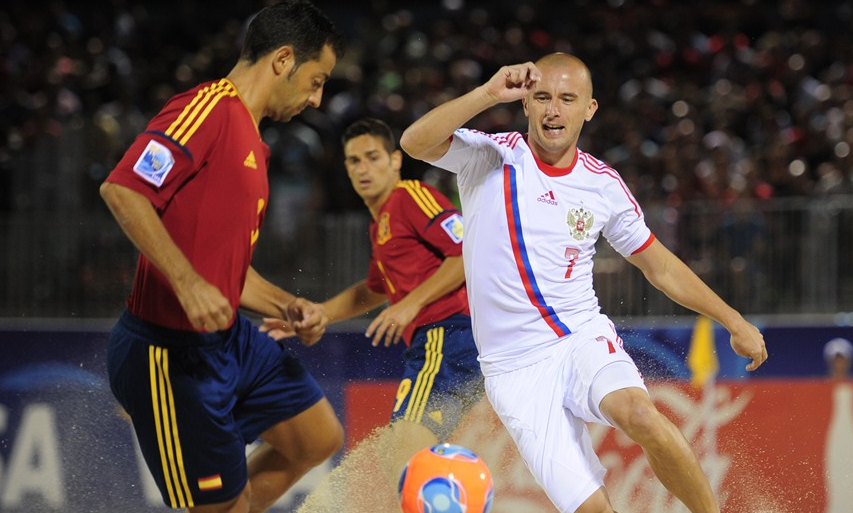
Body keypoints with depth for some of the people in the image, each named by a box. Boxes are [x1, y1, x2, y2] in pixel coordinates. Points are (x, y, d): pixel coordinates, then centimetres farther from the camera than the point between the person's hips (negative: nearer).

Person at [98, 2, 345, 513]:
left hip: (232, 339, 10)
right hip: (171, 352, -10)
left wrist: (288, 307, 8)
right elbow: (122, 189, -27)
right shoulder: (211, 108, -15)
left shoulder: (252, 143, 17)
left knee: (320, 438, 15)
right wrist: (188, 283, -31)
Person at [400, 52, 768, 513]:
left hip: (584, 341, 2)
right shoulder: (490, 158, -3)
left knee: (638, 414, -33)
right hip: (515, 368, -1)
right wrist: (489, 93, -28)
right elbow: (415, 142, -21)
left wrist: (733, 321, 19)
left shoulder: (603, 185, 6)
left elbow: (660, 267, 18)